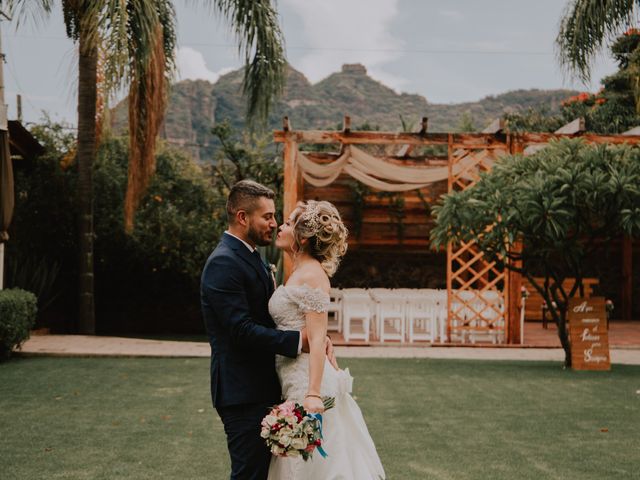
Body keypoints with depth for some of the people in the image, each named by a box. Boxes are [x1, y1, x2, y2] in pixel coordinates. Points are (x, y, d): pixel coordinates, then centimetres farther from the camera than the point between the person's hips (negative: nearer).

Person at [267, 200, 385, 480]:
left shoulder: (311, 275, -15)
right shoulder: (300, 272, 13)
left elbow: (317, 340, -22)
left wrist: (313, 394, -26)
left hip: (308, 380, -10)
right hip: (294, 380, 10)